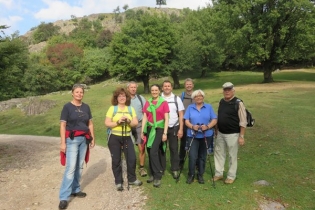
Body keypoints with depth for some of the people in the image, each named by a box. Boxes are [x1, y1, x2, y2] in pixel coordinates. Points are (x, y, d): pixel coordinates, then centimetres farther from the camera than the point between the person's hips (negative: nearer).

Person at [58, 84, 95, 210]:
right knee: (71, 167, -9)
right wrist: (63, 142, -12)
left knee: (79, 166, 12)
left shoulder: (86, 107, 9)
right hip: (72, 139, -5)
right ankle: (63, 197, -1)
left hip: (84, 139, 5)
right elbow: (62, 125, -7)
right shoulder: (67, 107, -5)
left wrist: (92, 138, 9)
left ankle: (75, 189, 27)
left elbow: (90, 123, 13)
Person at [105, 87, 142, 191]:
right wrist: (118, 122, -20)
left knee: (132, 158, 3)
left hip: (127, 137, 3)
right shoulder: (112, 108, -2)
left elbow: (135, 123, 2)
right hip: (114, 138, -2)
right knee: (116, 160, 6)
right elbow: (107, 123, -8)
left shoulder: (131, 109, 7)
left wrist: (128, 121, -17)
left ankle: (132, 179, 24)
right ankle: (118, 182, 21)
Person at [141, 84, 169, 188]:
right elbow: (144, 117, 8)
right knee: (150, 153, 8)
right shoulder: (147, 102, 7)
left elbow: (166, 119, -6)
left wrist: (165, 133, -11)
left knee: (153, 152, -14)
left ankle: (158, 176, -1)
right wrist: (142, 131, 4)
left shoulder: (163, 102, -4)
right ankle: (152, 174, 23)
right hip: (149, 129, 4)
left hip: (159, 129, -4)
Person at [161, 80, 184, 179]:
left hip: (174, 128, 0)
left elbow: (181, 115, 1)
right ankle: (161, 168, 24)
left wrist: (180, 129, -5)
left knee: (174, 149, 8)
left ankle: (175, 169, 19)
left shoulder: (177, 99, 1)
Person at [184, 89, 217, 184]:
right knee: (192, 156, -7)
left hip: (206, 136, 1)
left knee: (202, 156, 10)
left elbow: (214, 120, -1)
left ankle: (200, 175, 24)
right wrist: (192, 126, -20)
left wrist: (207, 126, -19)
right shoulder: (190, 107, 7)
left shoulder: (209, 107, 6)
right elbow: (186, 121, 0)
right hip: (193, 135, -1)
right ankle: (191, 175, 11)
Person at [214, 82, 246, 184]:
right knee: (219, 153, 14)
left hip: (232, 134, -6)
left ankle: (231, 176, 25)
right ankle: (219, 173, 30)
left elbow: (243, 122, -14)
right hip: (220, 133, 6)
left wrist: (241, 136, -16)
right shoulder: (221, 101, 6)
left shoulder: (238, 103, -13)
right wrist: (216, 130, 16)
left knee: (232, 156, 7)